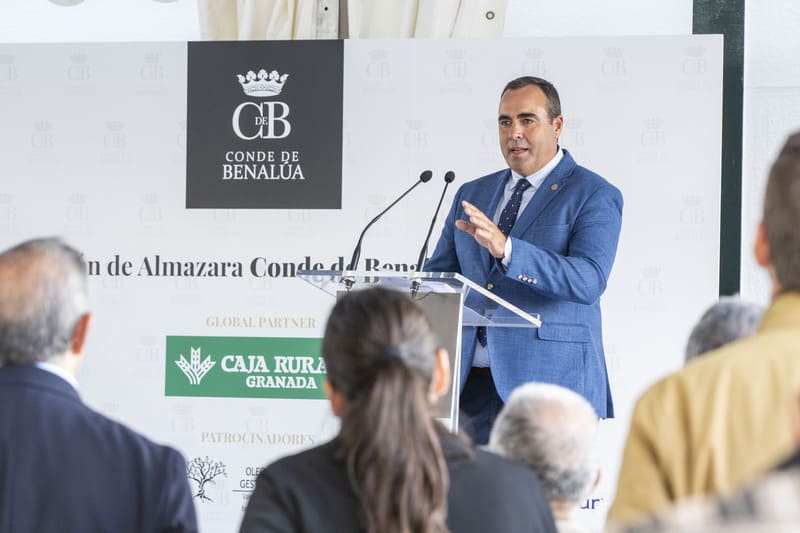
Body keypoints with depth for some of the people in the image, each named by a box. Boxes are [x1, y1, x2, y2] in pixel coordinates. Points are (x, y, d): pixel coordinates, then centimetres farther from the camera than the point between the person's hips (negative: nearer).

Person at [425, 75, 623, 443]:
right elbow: (436, 276, 19)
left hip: (550, 384, -5)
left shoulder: (595, 196, -1)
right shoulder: (472, 195, 18)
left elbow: (589, 281, -16)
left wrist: (506, 248, -28)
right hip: (471, 383, 5)